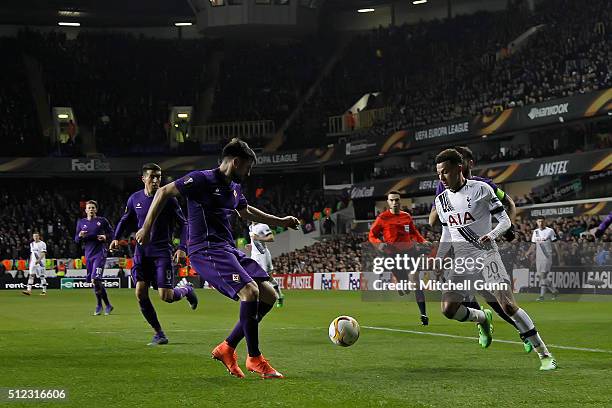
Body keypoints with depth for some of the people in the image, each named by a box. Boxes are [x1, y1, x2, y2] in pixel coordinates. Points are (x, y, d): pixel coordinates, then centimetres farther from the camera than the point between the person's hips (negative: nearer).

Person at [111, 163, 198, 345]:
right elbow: (124, 220, 19)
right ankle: (158, 333, 6)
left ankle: (187, 289, 24)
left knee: (166, 296, -12)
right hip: (142, 251, 4)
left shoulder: (168, 199, -7)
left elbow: (183, 224, -3)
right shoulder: (135, 199, 4)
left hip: (162, 251, -4)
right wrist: (116, 238, 2)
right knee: (140, 293, -8)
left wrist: (182, 248, -14)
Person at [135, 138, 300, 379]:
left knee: (269, 296, 1)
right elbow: (164, 192, -8)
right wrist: (147, 228, -10)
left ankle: (227, 348, 9)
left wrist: (280, 222, 35)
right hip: (206, 250, -10)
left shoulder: (234, 187, 17)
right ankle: (254, 359, -13)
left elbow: (245, 212, 37)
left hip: (229, 250, 10)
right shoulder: (203, 179, -9)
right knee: (250, 291, -25)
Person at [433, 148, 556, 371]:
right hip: (461, 261, 5)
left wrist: (491, 234, -23)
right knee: (448, 309, -12)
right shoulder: (441, 200, 8)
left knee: (508, 305, -17)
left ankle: (544, 354, -8)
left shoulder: (481, 189, -7)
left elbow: (505, 220, -4)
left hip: (486, 255, -5)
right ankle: (483, 318, 21)